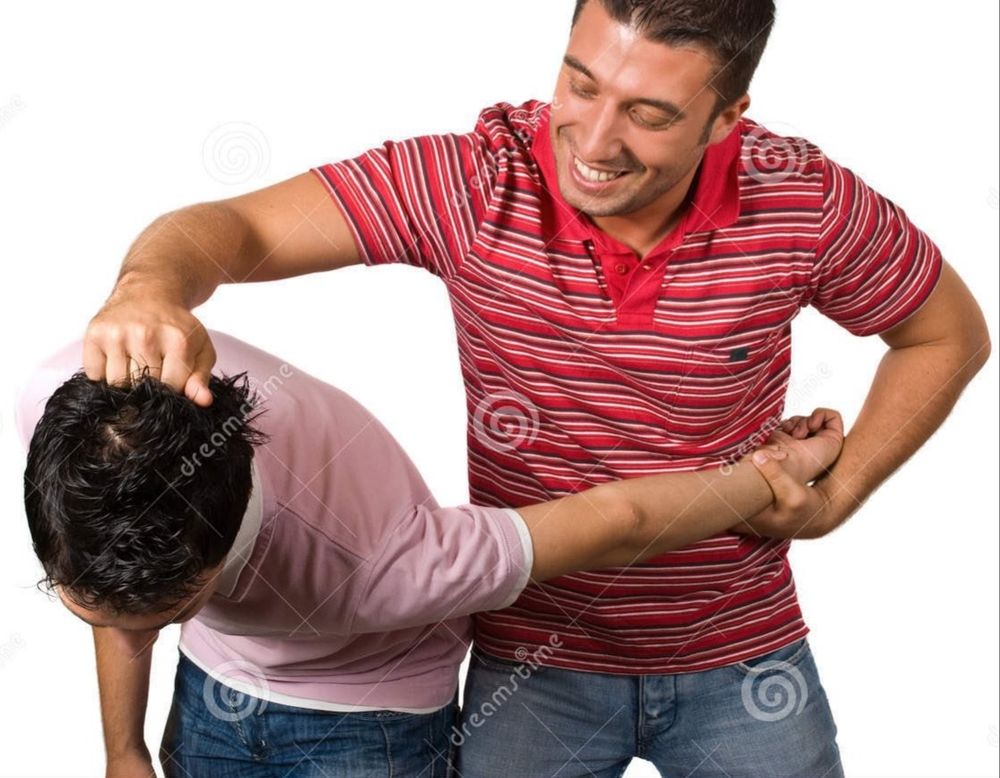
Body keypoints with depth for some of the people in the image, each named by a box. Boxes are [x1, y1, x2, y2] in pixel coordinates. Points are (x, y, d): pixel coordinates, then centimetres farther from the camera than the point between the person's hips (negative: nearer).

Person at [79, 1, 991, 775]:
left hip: (741, 655, 1)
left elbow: (950, 334, 1)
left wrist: (837, 496, -8)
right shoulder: (474, 179, -21)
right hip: (534, 655, 0)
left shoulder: (804, 202, -17)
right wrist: (150, 287, -47)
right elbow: (229, 229, -24)